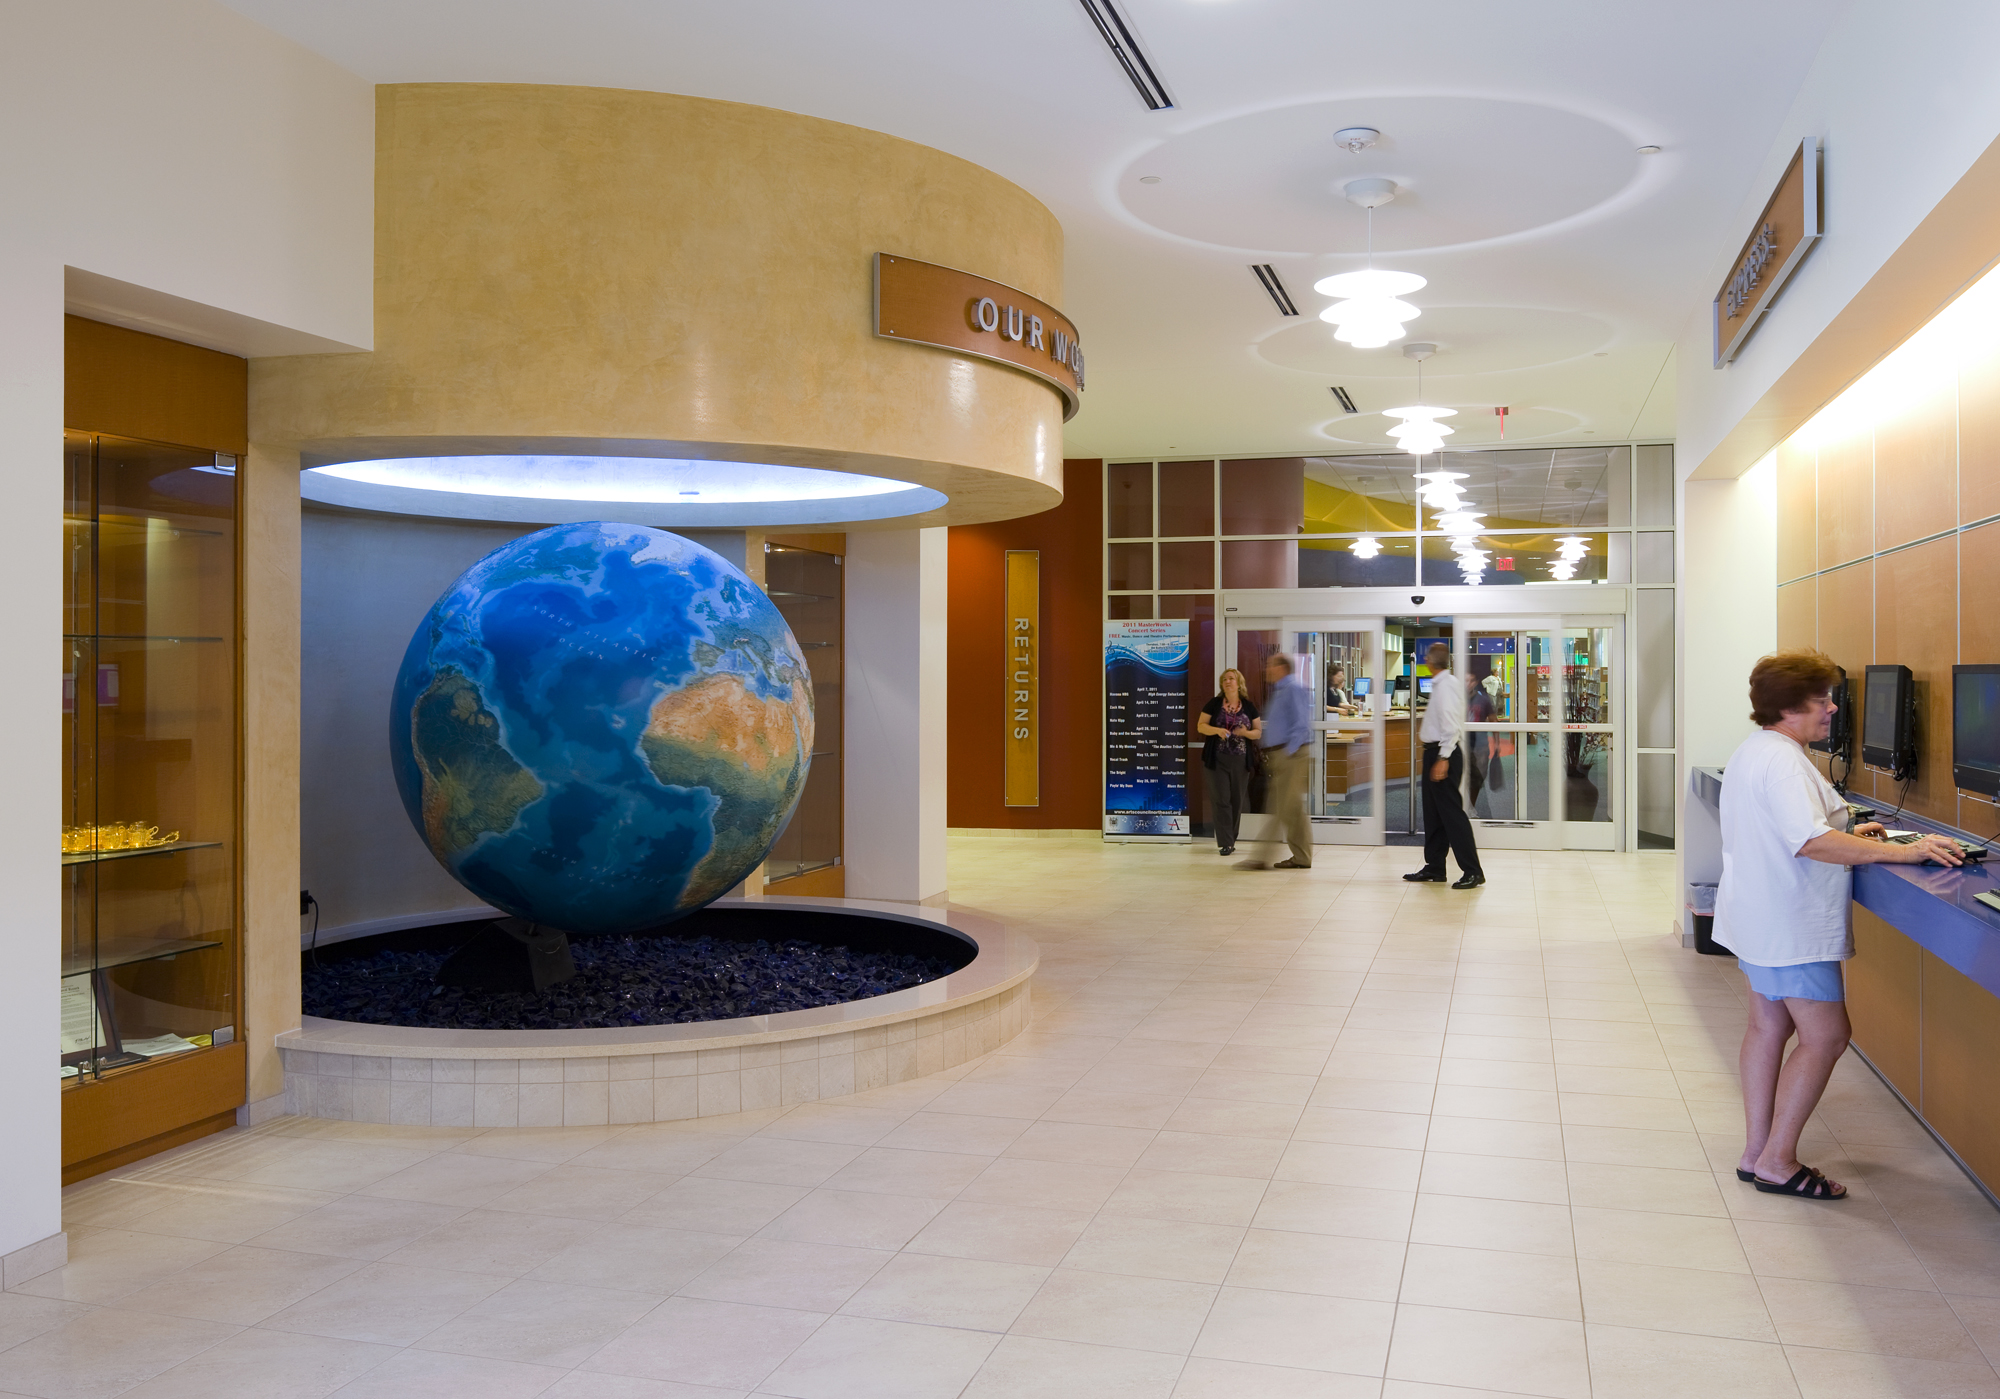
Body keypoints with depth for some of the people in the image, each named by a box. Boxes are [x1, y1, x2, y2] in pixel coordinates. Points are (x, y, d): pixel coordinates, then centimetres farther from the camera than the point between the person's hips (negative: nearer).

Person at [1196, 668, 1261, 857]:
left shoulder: (1248, 707, 7)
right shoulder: (1214, 704, 3)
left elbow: (1258, 732, 8)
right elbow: (1200, 726, 1)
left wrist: (1246, 733, -13)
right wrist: (1217, 730, -17)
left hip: (1240, 760, 2)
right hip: (1217, 759, -2)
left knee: (1237, 801, 5)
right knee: (1221, 800, -5)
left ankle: (1230, 839, 19)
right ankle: (1225, 843, -4)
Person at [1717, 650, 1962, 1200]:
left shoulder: (1753, 751, 12)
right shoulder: (1783, 762, -22)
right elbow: (1811, 842, -32)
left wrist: (1847, 836, 15)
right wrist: (1901, 852, -29)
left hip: (1760, 919, 11)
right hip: (1790, 927, -11)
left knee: (1769, 1027, 14)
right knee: (1825, 1037, -4)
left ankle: (1757, 1153, 21)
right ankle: (1777, 1162, 0)